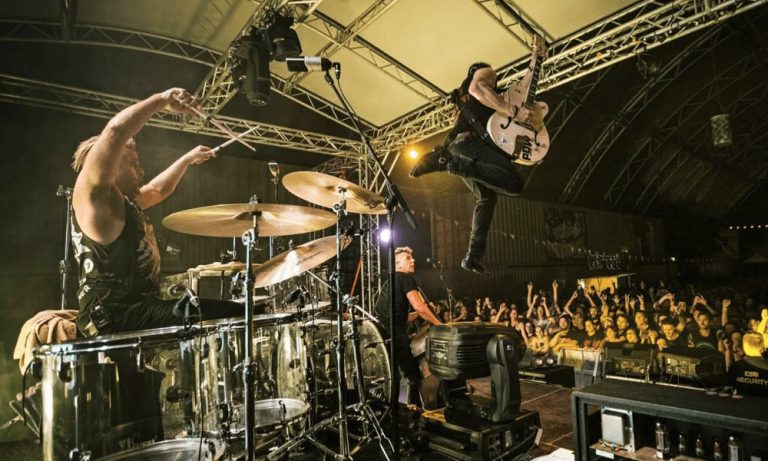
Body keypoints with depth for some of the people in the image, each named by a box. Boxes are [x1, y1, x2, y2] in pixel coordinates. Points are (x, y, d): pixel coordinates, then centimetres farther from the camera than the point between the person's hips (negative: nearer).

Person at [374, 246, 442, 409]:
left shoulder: (389, 283, 23)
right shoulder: (405, 278, -3)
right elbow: (420, 308, -13)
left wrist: (418, 312, 17)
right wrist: (441, 325, -2)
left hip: (383, 335, 9)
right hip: (394, 336, -9)